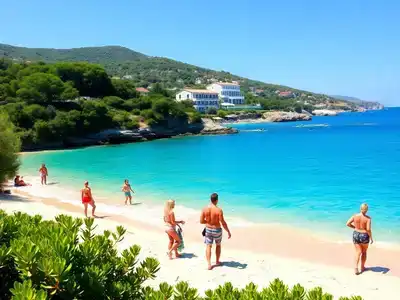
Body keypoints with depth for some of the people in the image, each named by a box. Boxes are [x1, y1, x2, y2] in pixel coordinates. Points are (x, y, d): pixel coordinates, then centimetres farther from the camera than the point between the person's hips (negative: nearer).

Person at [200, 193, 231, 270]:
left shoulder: (205, 209, -10)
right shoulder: (219, 210, -20)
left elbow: (201, 221, -4)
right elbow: (223, 223, -19)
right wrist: (228, 232, -10)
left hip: (208, 229, 2)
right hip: (217, 230, -2)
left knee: (208, 246, 10)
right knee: (218, 245, 21)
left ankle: (209, 264, 3)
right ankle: (217, 261, 34)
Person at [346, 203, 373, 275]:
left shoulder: (355, 216, -7)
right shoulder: (368, 218, -16)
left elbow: (347, 224, -7)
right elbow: (368, 229, -22)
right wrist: (371, 238, -8)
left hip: (356, 235, 2)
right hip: (364, 236, -2)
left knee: (358, 252, 9)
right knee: (364, 252, 21)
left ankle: (356, 268, -8)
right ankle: (362, 267, 32)